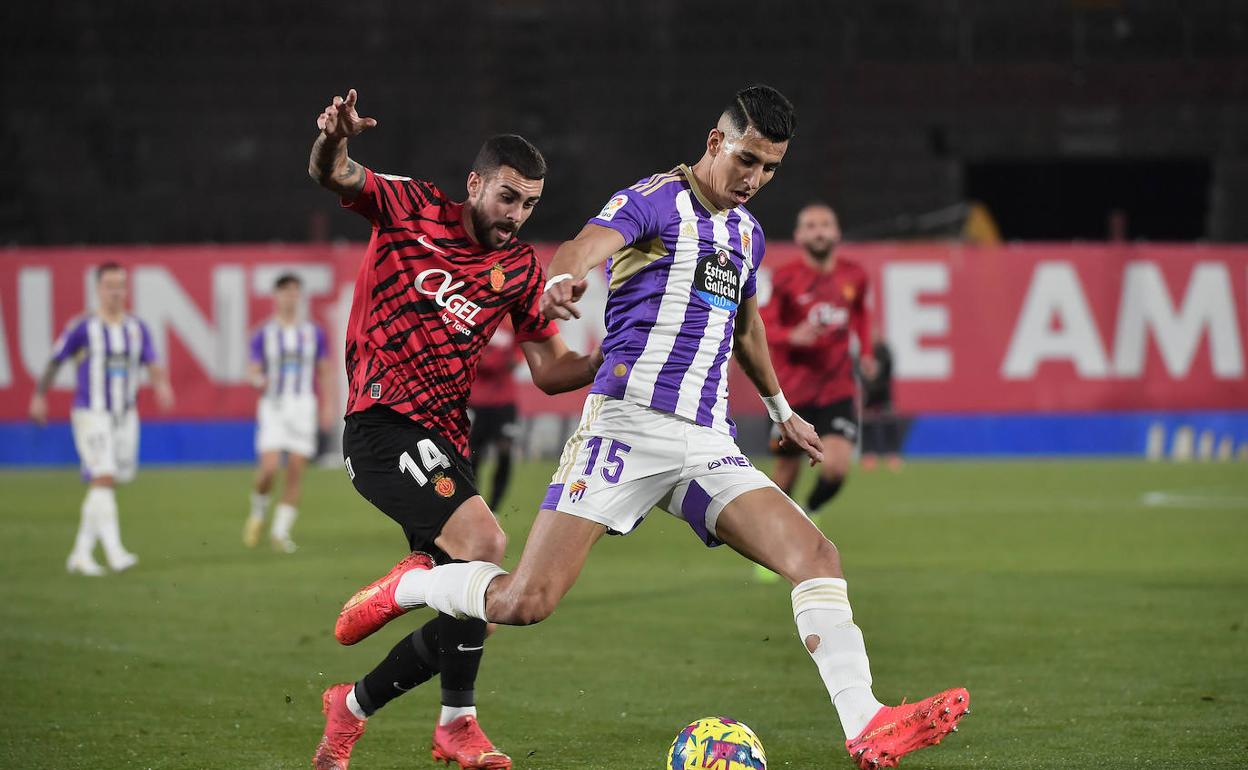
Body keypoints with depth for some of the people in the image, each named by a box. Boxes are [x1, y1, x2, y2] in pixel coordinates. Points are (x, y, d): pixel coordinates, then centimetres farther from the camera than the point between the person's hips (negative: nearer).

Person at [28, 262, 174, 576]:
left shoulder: (137, 329, 7)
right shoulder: (82, 327, -6)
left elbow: (153, 365, 1)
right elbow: (55, 362, 3)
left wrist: (162, 385, -20)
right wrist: (39, 396, 2)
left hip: (125, 417, 5)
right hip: (91, 415, -5)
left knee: (105, 487, 8)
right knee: (103, 479, -19)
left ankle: (81, 554, 18)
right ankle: (114, 552, -25)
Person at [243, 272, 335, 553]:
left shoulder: (314, 333, 8)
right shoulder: (264, 334, 2)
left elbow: (325, 372, 13)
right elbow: (253, 370, 0)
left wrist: (328, 406, 6)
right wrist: (258, 380, -23)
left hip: (303, 407, 2)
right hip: (273, 406, -2)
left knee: (296, 471, -4)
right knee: (269, 468, -15)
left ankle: (281, 531, 4)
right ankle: (258, 511, 13)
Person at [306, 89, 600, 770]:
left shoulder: (521, 267, 13)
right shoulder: (411, 208, 0)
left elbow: (550, 370, 14)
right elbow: (331, 175, -14)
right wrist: (333, 140, -36)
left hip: (444, 440, 7)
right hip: (383, 424, -7)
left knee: (466, 607, 3)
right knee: (483, 542, -25)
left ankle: (353, 707, 22)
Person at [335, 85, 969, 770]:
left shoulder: (746, 231, 19)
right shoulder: (654, 201, -4)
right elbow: (591, 243, -26)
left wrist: (780, 410, 49)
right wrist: (564, 278, -50)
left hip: (708, 445, 6)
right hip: (629, 423, -6)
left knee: (816, 556, -13)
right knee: (524, 601, -12)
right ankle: (406, 589, 16)